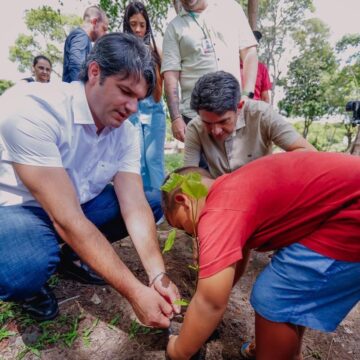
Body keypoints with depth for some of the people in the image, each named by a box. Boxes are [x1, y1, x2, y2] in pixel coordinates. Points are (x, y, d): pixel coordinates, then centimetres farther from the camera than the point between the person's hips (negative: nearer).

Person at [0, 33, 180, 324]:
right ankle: (28, 285, 3)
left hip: (79, 203, 6)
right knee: (28, 265, -37)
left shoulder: (125, 132, -10)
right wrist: (135, 292, -33)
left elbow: (135, 207, -15)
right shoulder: (30, 109, -30)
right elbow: (67, 220, -35)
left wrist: (158, 276, -27)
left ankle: (73, 255, 11)